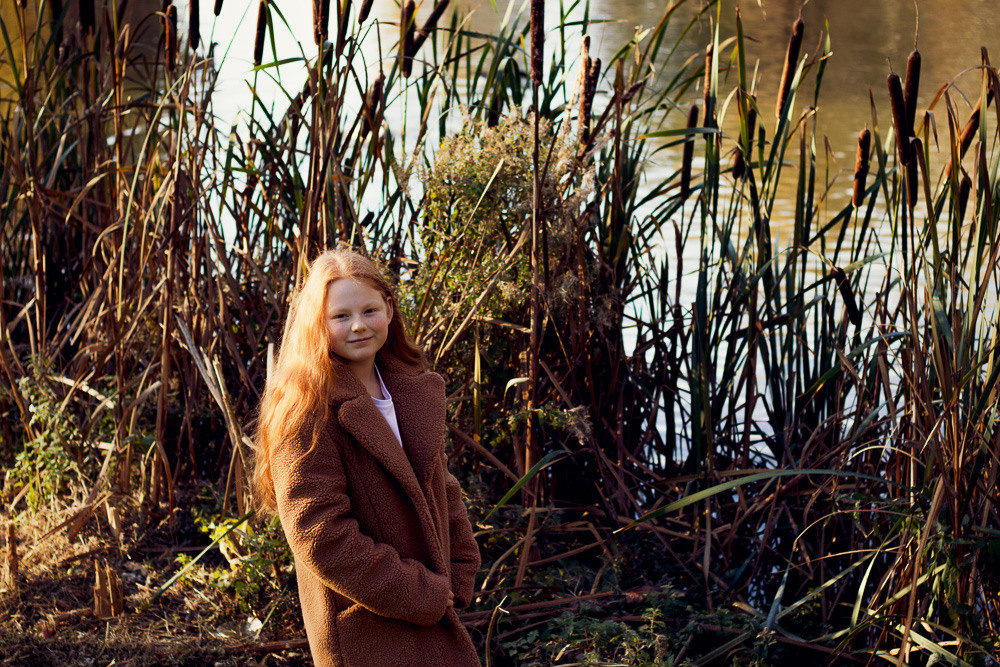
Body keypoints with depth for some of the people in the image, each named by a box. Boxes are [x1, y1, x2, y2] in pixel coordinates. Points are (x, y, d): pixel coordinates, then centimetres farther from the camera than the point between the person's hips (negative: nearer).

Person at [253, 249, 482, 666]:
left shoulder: (418, 391, 9)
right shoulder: (307, 414, -15)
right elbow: (320, 537, -19)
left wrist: (458, 578, 4)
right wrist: (422, 595, -16)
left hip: (431, 614, 7)